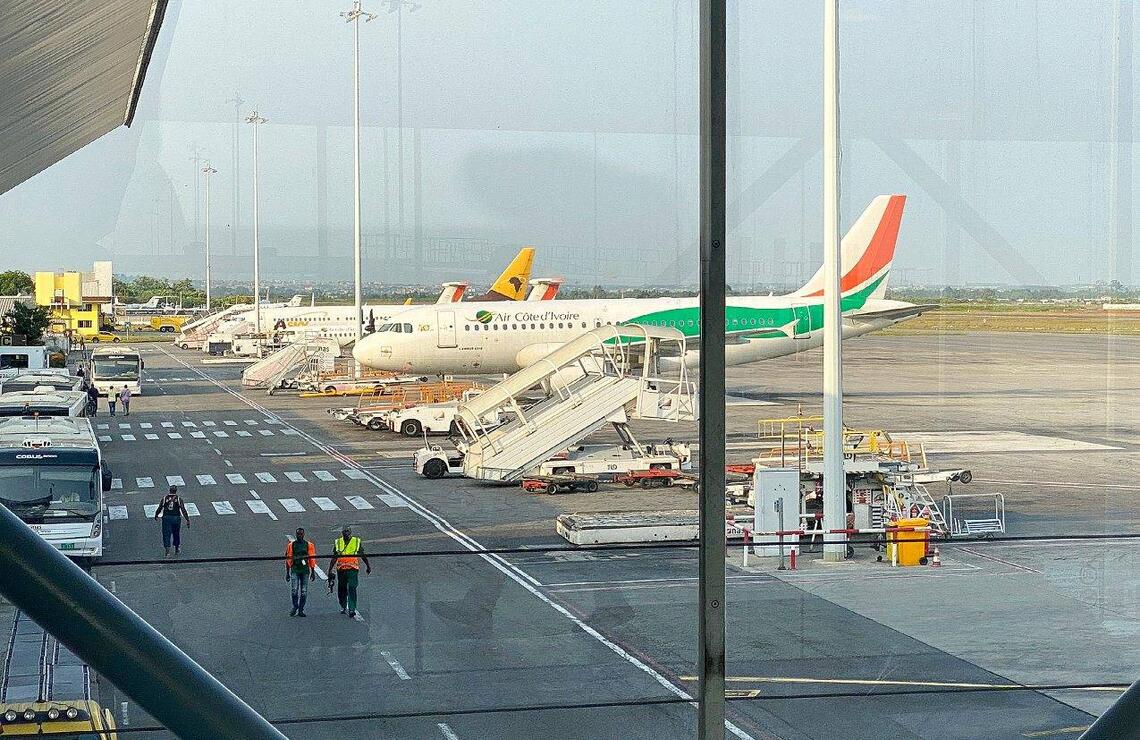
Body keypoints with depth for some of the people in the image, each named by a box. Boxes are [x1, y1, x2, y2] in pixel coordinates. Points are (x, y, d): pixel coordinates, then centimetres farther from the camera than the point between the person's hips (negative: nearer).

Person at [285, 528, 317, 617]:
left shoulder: (309, 545, 7)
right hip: (295, 570, 0)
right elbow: (288, 559, 8)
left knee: (304, 592, 1)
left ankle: (301, 610, 9)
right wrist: (287, 573, 5)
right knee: (295, 590, -11)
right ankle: (295, 607, 6)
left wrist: (313, 572, 4)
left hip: (305, 570, 1)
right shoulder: (291, 545, 7)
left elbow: (312, 560, 8)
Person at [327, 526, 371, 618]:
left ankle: (352, 609, -14)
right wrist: (330, 570, 8)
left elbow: (363, 555, 14)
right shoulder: (338, 543, 9)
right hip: (341, 569, 3)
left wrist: (368, 566, 21)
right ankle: (343, 607, 31)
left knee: (352, 589, -12)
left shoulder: (357, 542, 5)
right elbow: (334, 558, 13)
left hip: (353, 569, -2)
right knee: (341, 590, 10)